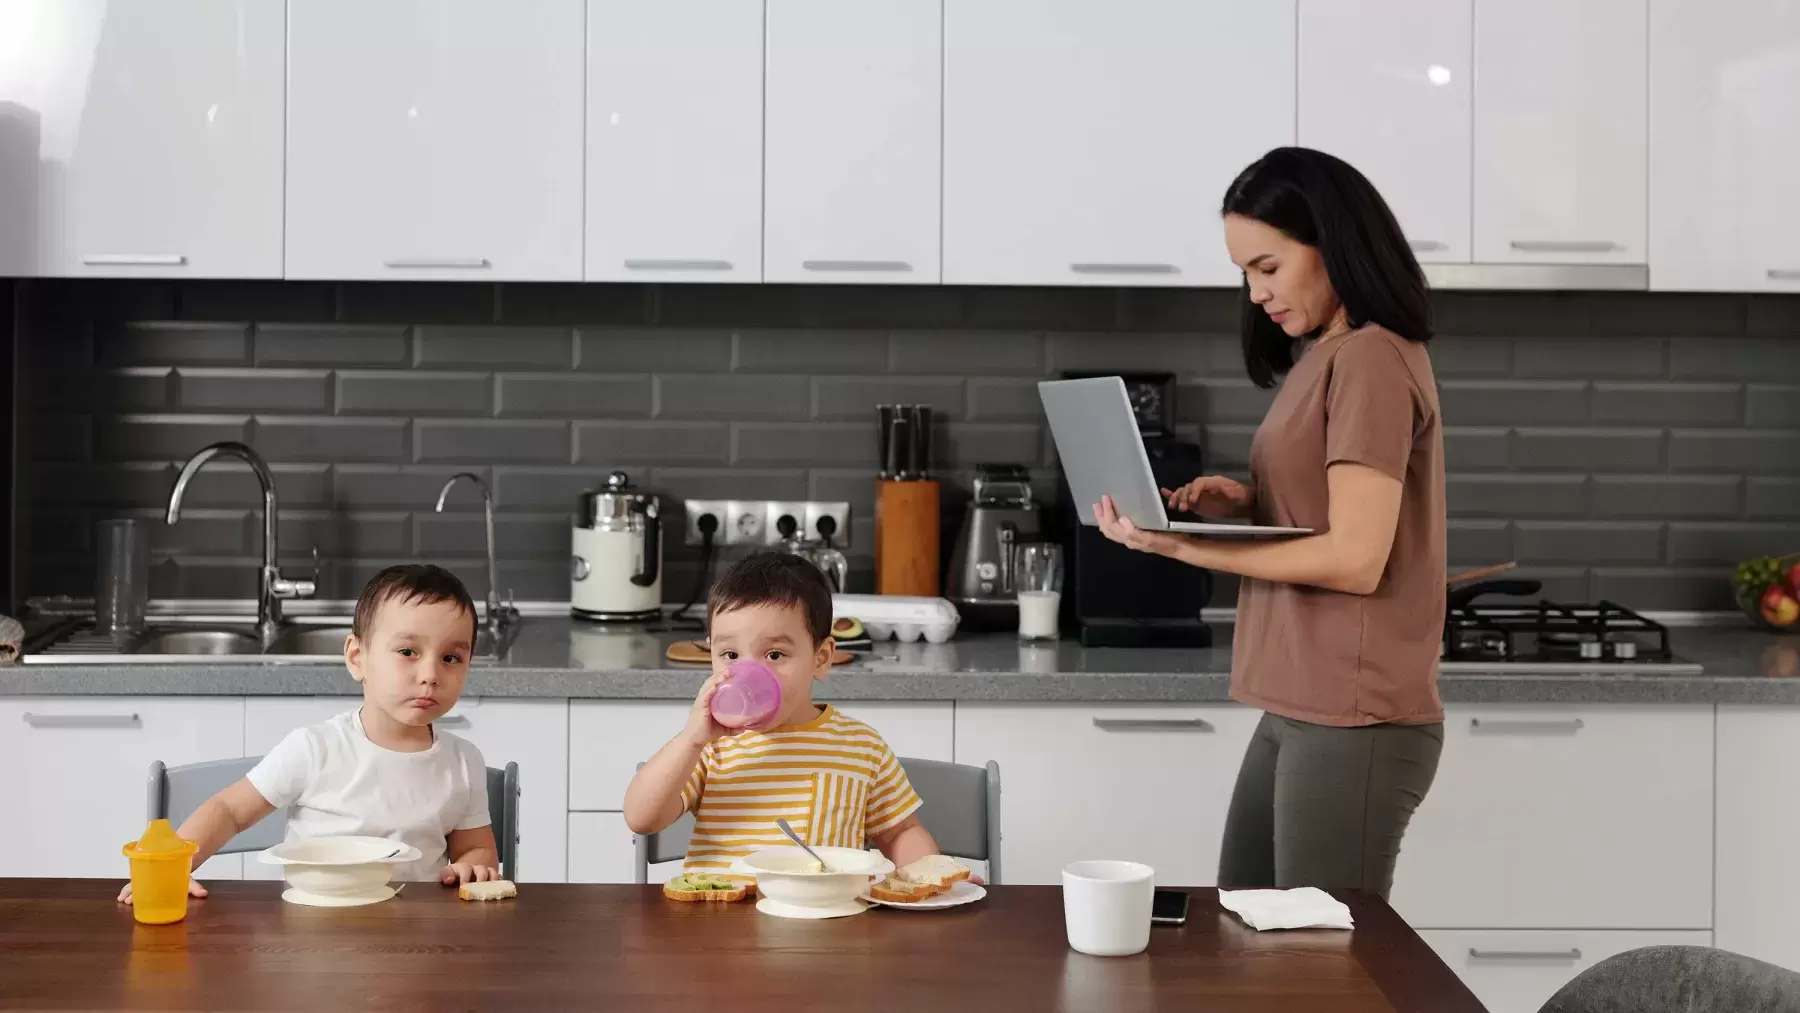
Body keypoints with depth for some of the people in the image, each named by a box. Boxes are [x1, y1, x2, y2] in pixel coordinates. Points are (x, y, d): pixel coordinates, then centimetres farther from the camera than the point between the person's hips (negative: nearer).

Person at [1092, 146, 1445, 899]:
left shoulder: (1371, 360, -14)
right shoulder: (1326, 359, 16)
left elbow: (1355, 559, -19)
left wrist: (1184, 547, -17)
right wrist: (1248, 504, 3)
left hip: (1351, 725, -9)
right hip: (1298, 713, 9)